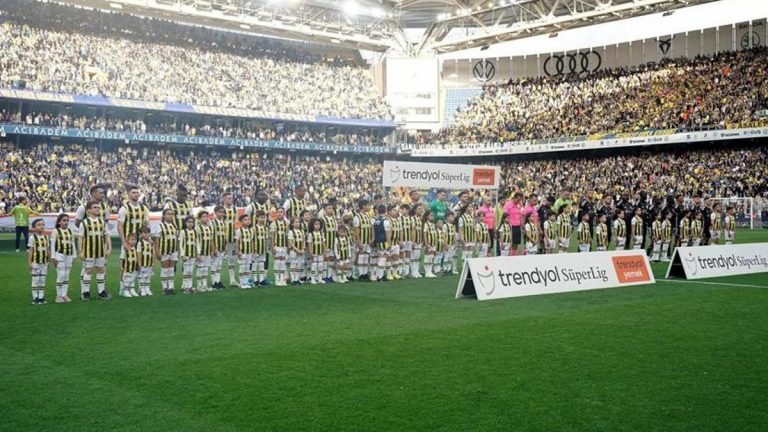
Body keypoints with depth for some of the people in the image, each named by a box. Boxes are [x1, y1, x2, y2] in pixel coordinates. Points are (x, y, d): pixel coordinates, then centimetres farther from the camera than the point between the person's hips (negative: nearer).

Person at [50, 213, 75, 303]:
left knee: (67, 275, 5)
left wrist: (74, 256, 12)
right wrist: (53, 257, -10)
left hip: (69, 255, 5)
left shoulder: (70, 231, 11)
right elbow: (52, 244, -5)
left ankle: (64, 295, 10)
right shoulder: (55, 231, -2)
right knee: (61, 275, -8)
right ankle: (59, 295, 0)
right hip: (60, 255, -5)